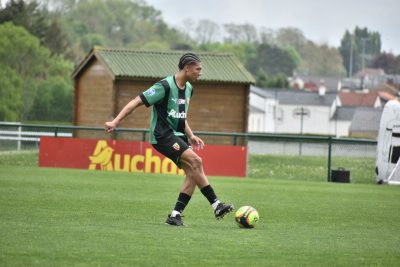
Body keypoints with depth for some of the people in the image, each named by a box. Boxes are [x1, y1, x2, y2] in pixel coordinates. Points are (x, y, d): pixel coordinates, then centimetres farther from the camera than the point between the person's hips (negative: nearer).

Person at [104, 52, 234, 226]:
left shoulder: (188, 88, 11)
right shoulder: (165, 86, -16)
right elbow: (137, 101, -15)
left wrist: (191, 136, 15)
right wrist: (115, 122, -20)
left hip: (178, 136, 9)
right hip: (162, 135, -9)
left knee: (192, 173, -6)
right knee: (196, 161, -22)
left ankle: (175, 215, -1)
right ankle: (216, 206, -19)